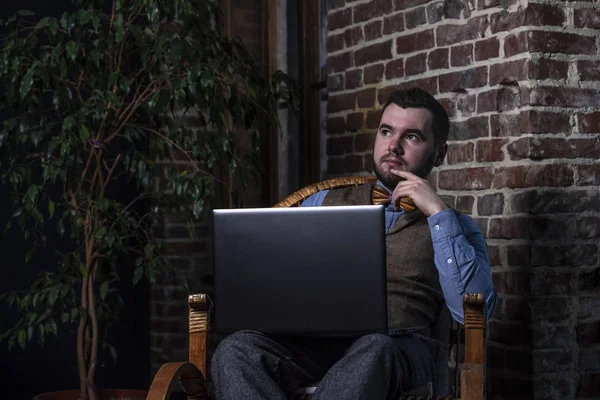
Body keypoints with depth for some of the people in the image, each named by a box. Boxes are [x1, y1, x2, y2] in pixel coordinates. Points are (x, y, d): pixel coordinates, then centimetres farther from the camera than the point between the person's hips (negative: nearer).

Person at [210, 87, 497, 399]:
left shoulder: (454, 226, 18)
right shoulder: (325, 202, 27)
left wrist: (438, 213, -3)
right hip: (311, 340, 3)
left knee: (373, 351, -41)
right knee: (237, 350, -31)